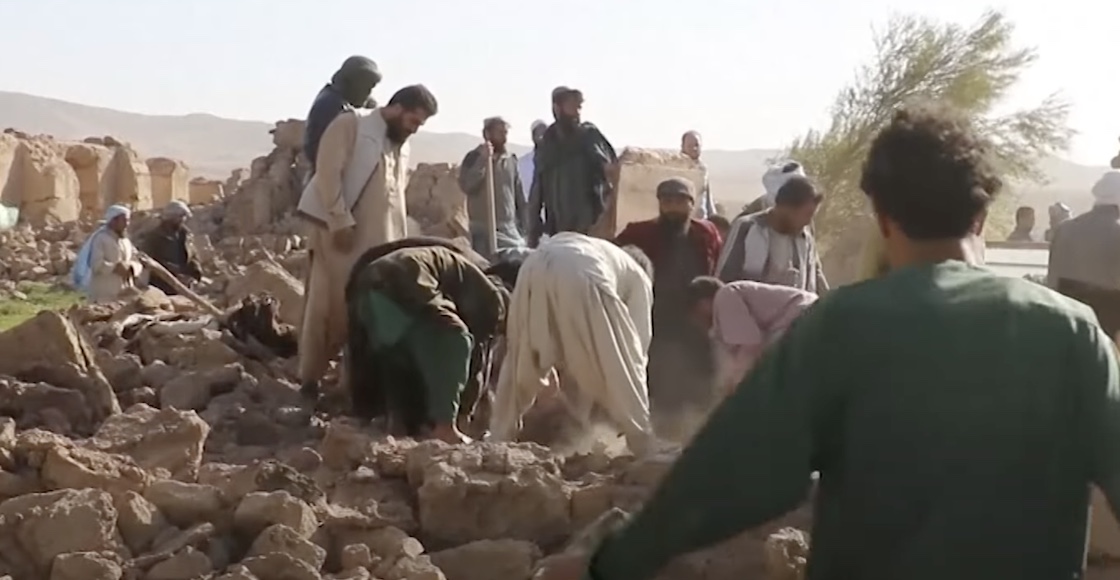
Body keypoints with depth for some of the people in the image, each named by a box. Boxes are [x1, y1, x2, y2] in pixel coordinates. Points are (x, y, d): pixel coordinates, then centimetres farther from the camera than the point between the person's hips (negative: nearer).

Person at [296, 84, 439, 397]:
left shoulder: (401, 146, 20)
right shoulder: (350, 124, -3)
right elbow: (328, 172, -13)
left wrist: (401, 242, 14)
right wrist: (340, 221, -19)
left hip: (378, 240, 7)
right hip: (338, 231, -7)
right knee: (329, 307, -3)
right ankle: (310, 378, 6)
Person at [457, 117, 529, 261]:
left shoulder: (511, 159, 10)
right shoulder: (475, 157, -1)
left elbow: (519, 196, 14)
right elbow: (466, 186, -17)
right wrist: (483, 160, -21)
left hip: (511, 228, 4)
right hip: (485, 229, -4)